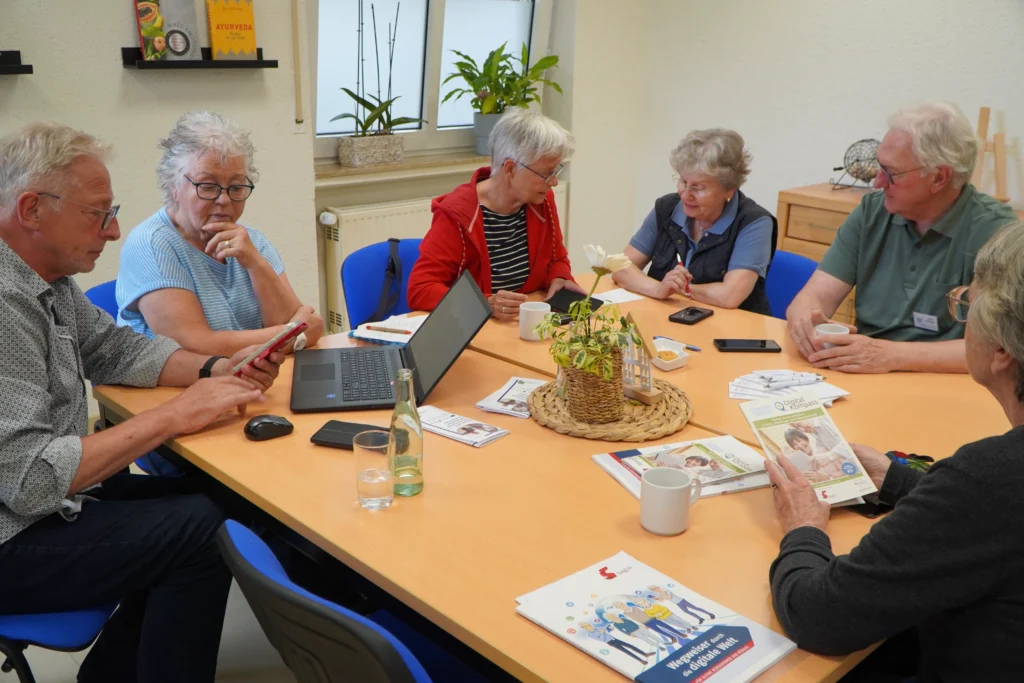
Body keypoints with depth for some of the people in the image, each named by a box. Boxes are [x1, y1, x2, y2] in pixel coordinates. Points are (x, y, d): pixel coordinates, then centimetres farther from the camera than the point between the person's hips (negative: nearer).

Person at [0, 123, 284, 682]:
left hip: (51, 490, 10)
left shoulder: (47, 278, 4)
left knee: (203, 496, 10)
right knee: (201, 530, -15)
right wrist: (174, 415, -25)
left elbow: (114, 347, 14)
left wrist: (217, 369, -4)